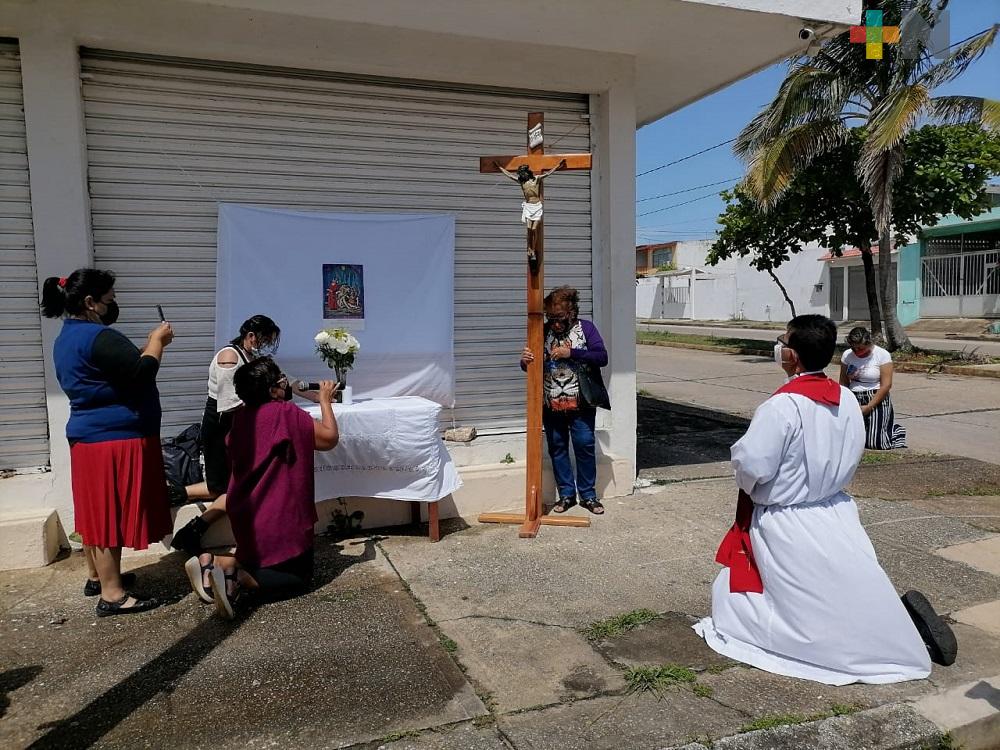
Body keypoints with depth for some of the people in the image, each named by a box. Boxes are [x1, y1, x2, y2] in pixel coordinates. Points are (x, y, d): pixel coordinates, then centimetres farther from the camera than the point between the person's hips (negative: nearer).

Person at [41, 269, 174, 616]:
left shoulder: (67, 338, 13)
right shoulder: (97, 336, -21)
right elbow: (142, 373, -28)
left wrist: (148, 346, 10)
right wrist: (157, 342, -13)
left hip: (88, 437, 10)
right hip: (115, 439, -10)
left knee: (97, 510, 19)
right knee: (111, 513, -4)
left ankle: (97, 576, 33)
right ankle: (112, 595, 4)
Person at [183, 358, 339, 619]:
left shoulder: (242, 416, 3)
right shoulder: (286, 413, -19)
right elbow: (330, 438, -11)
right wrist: (325, 401, 3)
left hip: (247, 513, 8)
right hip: (279, 515, -8)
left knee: (256, 556, 30)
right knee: (299, 574, 7)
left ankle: (212, 562, 4)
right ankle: (236, 578, -15)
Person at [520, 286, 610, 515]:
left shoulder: (586, 328, -2)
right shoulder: (543, 332, 4)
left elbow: (602, 357, -11)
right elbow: (530, 367, 6)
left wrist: (571, 353, -20)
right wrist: (525, 360, -18)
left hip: (580, 403, -2)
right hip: (551, 404, 3)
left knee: (585, 446, 1)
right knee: (557, 449, 9)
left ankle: (588, 495, 17)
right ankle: (566, 494, 23)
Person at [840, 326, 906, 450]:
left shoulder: (882, 355, -8)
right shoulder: (847, 355, 2)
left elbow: (886, 385, -12)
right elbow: (843, 383, 3)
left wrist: (869, 407, -17)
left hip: (876, 400, -4)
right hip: (854, 400, 4)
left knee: (874, 443, -10)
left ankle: (896, 431, 24)